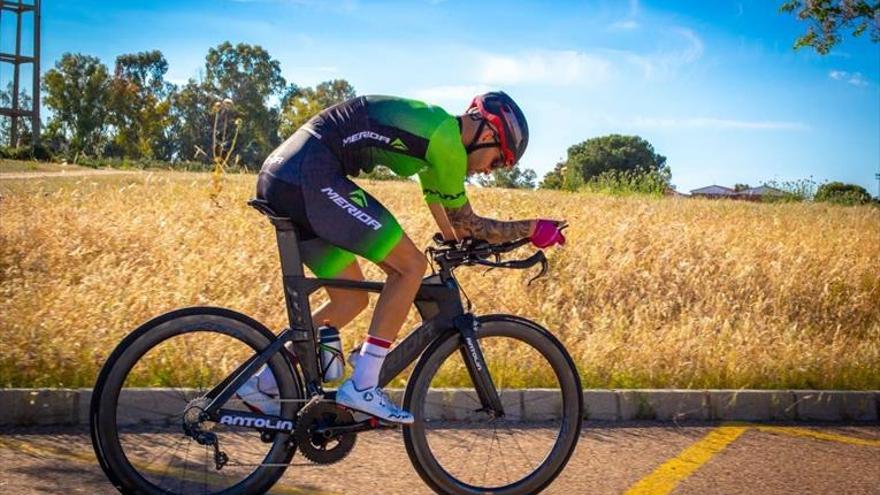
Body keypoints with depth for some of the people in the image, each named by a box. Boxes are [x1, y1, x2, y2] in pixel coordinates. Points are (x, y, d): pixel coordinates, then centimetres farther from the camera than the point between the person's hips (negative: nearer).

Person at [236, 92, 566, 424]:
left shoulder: (431, 131, 23)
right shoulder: (446, 137, -7)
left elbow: (451, 229, 33)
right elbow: (465, 224, 2)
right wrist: (531, 229, 11)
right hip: (310, 177, -10)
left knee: (351, 299, 16)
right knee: (411, 265, -7)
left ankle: (262, 384, 20)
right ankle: (362, 387, -8)